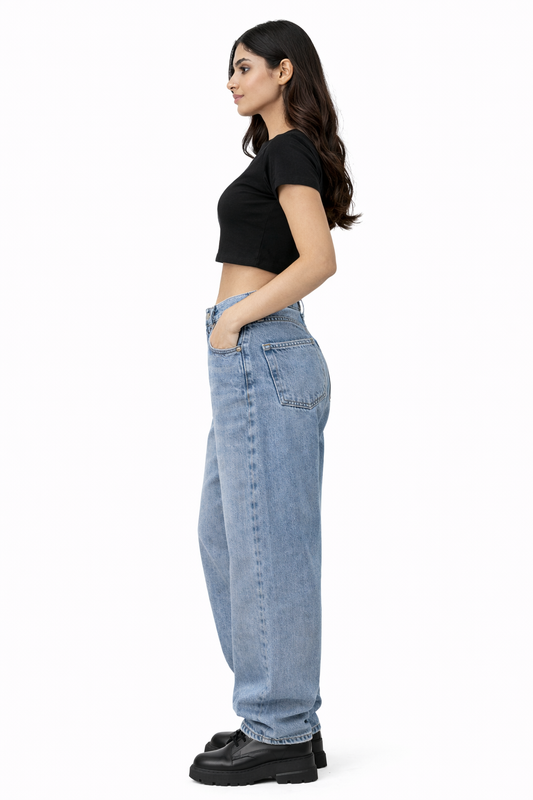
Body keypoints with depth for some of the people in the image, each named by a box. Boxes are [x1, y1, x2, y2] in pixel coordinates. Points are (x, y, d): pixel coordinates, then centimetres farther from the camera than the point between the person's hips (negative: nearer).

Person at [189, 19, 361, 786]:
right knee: (228, 536, 14)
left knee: (266, 544, -4)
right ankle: (288, 716, 21)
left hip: (261, 359, -10)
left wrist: (233, 320, -15)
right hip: (254, 363, 10)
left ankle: (281, 735, 6)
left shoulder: (288, 151, -9)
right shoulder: (288, 155, 20)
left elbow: (320, 260, -21)